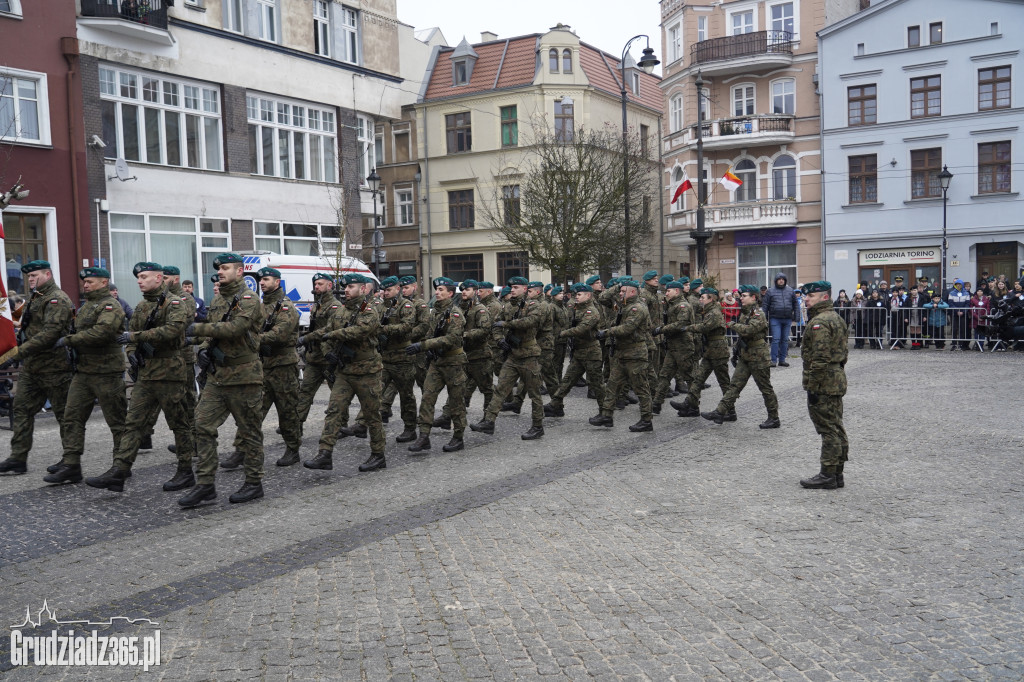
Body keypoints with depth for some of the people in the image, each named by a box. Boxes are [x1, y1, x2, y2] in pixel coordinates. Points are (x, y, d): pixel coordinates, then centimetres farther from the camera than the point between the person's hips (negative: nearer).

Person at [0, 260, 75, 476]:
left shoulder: (57, 300, -14)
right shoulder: (35, 299, 17)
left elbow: (50, 333, -25)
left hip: (54, 368, -10)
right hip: (31, 367, 10)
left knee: (64, 413, 0)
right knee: (22, 409, 8)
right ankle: (18, 459, 13)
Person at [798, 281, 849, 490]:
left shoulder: (819, 322, -17)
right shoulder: (836, 318, 16)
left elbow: (820, 358, -23)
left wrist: (812, 387, -20)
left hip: (823, 383, -10)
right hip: (837, 380, 10)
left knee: (828, 430, -5)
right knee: (836, 428, 13)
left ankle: (827, 475, 0)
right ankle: (837, 474, 19)